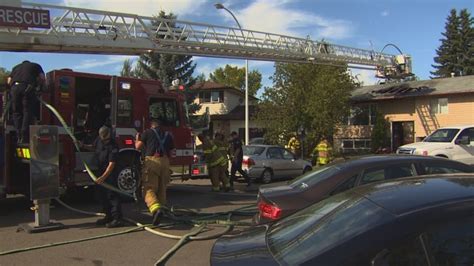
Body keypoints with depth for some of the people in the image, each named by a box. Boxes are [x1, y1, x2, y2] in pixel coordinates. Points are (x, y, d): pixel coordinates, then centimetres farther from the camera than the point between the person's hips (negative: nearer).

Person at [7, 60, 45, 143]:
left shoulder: (16, 67, 33)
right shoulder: (35, 66, 27)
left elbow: (9, 81, 21)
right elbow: (42, 78, 12)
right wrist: (39, 87, 28)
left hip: (14, 87, 3)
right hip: (27, 87, -3)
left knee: (16, 112, 8)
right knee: (27, 112, -2)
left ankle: (19, 137, 3)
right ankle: (24, 137, -10)